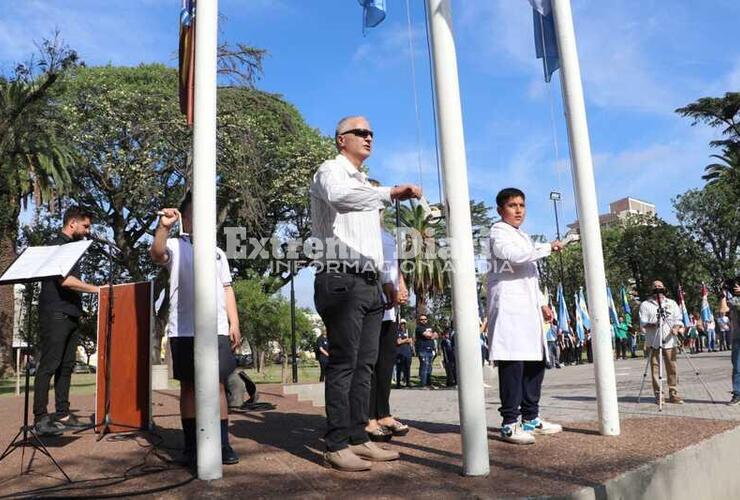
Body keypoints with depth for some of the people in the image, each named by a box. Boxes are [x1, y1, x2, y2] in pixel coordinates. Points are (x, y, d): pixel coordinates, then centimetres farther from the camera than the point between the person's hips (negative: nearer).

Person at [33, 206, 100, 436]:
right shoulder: (56, 244, -6)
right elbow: (64, 280, -18)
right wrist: (95, 289, -16)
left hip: (71, 315, 9)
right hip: (55, 314, -9)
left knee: (66, 366, 8)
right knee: (49, 365, -7)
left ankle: (63, 415, 11)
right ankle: (40, 418, -4)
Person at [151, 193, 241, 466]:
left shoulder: (217, 252, 20)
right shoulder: (175, 246, 8)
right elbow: (156, 254, -15)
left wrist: (234, 324, 9)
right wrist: (163, 226, -31)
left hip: (217, 329, 3)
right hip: (184, 329, -2)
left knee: (217, 385, 1)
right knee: (189, 386, 4)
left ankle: (223, 444, 5)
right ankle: (191, 446, 11)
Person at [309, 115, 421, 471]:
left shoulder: (364, 185, 26)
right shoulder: (331, 171, -1)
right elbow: (338, 196, -29)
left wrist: (388, 280, 19)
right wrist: (390, 193, -36)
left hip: (369, 284, 8)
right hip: (342, 281, -8)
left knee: (364, 365, 7)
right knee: (343, 364, -9)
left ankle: (358, 438, 13)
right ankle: (336, 446, -3)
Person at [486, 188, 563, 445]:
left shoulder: (523, 236, 28)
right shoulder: (499, 232, 1)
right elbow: (514, 255, -22)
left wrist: (542, 303, 23)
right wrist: (548, 247, -13)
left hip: (527, 307, 9)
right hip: (508, 305, -9)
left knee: (535, 361, 8)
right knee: (512, 362, -13)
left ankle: (531, 418, 17)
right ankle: (509, 424, -10)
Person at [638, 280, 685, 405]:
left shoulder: (672, 303, 14)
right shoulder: (645, 305, 5)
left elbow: (678, 320, 9)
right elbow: (643, 323, -2)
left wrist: (676, 328, -12)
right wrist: (654, 324, -22)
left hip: (670, 341, 2)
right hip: (654, 342, -2)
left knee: (672, 368, 2)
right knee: (655, 368, -1)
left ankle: (673, 394, 11)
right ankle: (658, 395, 6)